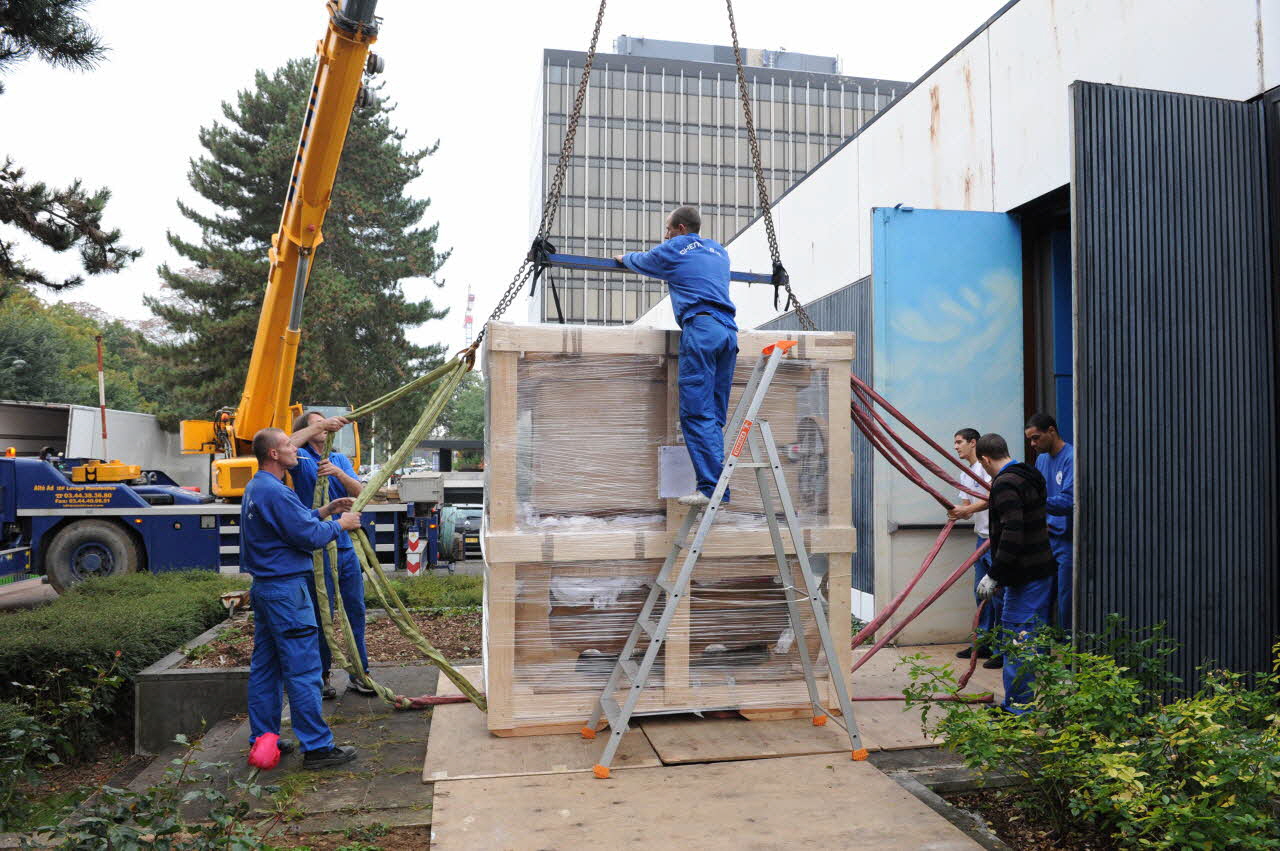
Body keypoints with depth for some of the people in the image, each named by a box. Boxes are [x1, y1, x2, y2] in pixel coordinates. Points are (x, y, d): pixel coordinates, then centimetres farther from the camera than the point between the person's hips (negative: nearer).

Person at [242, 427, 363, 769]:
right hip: (285, 589, -11)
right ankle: (317, 747, -1)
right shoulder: (274, 492, -19)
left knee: (265, 666, 15)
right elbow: (310, 537, -19)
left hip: (264, 586, 11)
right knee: (303, 668, -6)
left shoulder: (255, 488, 14)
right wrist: (340, 524, -3)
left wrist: (323, 512, 9)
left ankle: (262, 739, 24)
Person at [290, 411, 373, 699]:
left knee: (356, 611, 7)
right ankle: (321, 677, 15)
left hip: (346, 545, 5)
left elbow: (358, 492, 0)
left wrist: (338, 473, -18)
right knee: (321, 614, 2)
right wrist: (321, 425, -26)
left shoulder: (340, 459, 14)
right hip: (317, 547, -4)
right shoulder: (301, 459, 0)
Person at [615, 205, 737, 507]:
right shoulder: (719, 251, 27)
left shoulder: (673, 249, 10)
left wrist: (624, 257, 52)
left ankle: (710, 487, -19)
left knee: (696, 413, -11)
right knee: (714, 416, 6)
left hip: (700, 329, -7)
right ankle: (721, 489, 1)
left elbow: (641, 261, 29)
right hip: (729, 331, 7)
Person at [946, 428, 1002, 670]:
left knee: (998, 592, -7)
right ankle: (984, 643, 22)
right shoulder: (965, 477, 19)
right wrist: (957, 512, -7)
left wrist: (966, 509, -23)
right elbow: (967, 508, 15)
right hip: (982, 537, 9)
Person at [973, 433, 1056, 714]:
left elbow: (1012, 535, -25)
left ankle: (1019, 707, 1)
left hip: (1025, 576, -10)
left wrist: (993, 575, -20)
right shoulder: (1029, 477, 15)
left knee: (1017, 640, -4)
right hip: (1043, 569, 10)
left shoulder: (1005, 484, -16)